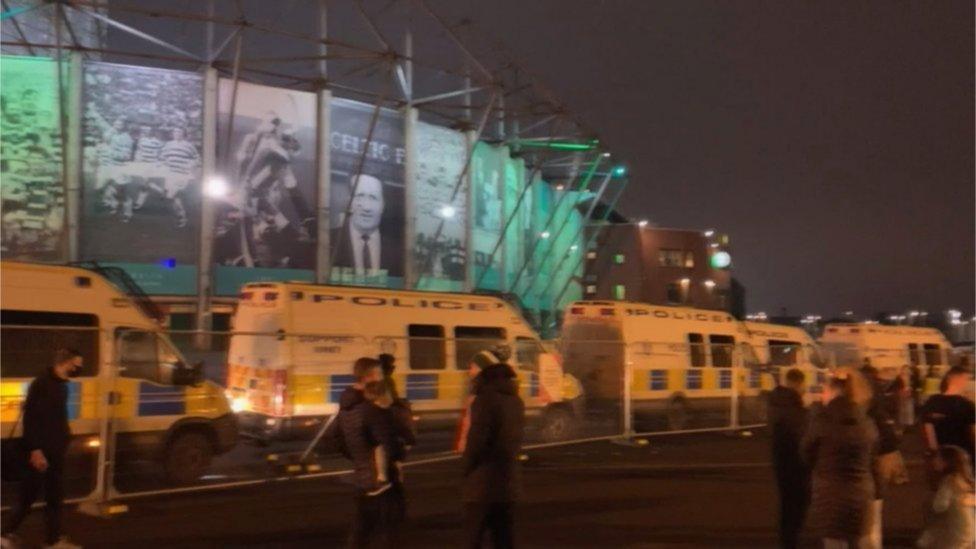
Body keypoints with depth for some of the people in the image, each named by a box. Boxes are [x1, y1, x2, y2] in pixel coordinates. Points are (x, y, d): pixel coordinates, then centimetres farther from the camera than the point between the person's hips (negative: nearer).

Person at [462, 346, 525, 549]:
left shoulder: (485, 400, -15)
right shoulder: (514, 400, 13)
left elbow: (476, 441, -18)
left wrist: (466, 466, -4)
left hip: (483, 484, -8)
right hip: (508, 483, 8)